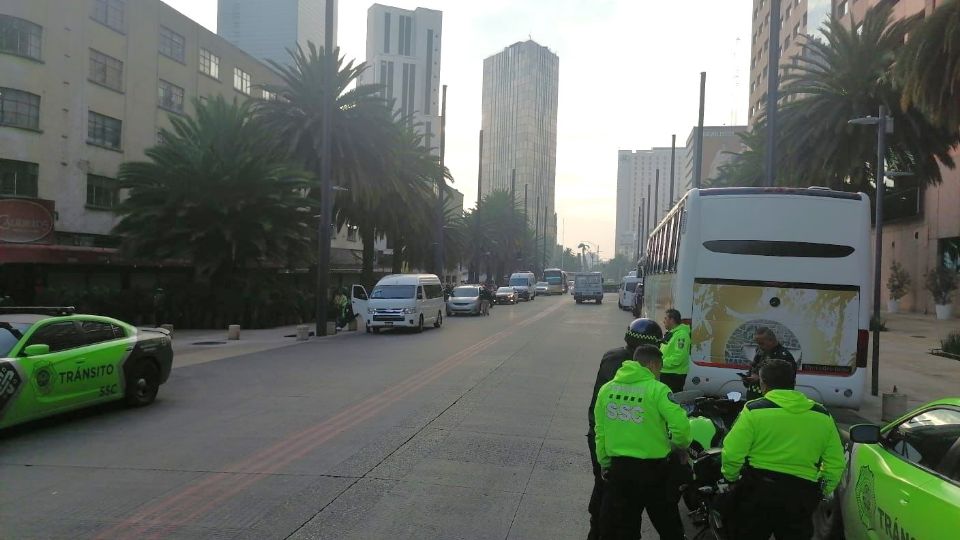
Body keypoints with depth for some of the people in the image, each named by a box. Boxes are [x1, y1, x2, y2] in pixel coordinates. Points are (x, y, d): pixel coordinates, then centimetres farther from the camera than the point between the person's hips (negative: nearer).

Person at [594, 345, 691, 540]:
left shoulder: (606, 389, 1)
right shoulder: (657, 390, -12)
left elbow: (600, 432, 4)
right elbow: (680, 425, -20)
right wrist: (681, 445, 0)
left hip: (618, 467, 4)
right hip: (652, 469, -3)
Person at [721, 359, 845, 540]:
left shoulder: (754, 410, -8)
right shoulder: (823, 416, 6)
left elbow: (732, 454, -12)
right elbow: (836, 463, 7)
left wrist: (730, 476, 8)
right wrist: (823, 492, 21)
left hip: (757, 491, -3)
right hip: (801, 496, 3)